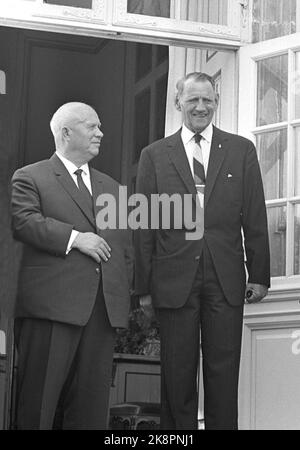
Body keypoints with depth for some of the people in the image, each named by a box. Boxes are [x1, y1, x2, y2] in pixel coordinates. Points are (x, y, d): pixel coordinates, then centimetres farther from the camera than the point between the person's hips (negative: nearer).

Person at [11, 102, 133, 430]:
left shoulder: (110, 186, 24)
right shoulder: (30, 178, 6)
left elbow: (125, 245, 22)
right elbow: (23, 222, -12)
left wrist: (124, 293, 11)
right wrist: (74, 237, -16)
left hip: (104, 309, 5)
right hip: (52, 305, -5)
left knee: (92, 404, 5)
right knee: (38, 401, -2)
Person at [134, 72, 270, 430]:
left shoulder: (241, 150, 9)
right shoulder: (154, 155, 7)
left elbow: (255, 218, 7)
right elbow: (144, 226, 5)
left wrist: (260, 274, 2)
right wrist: (144, 286, 1)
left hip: (225, 279, 0)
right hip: (174, 278, 0)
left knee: (223, 372, 3)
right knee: (177, 373, 5)